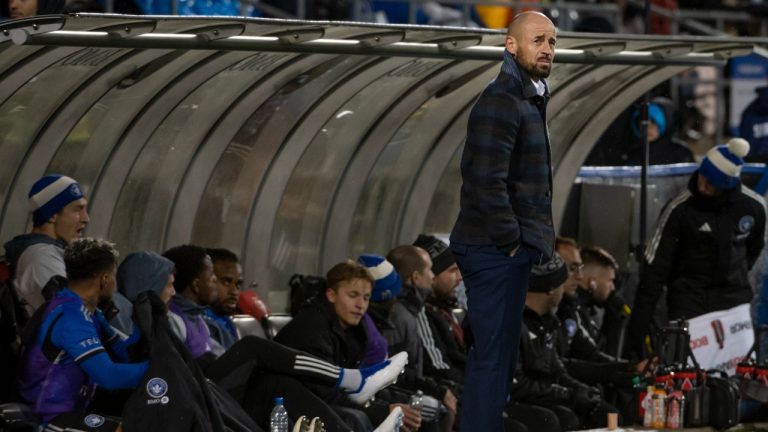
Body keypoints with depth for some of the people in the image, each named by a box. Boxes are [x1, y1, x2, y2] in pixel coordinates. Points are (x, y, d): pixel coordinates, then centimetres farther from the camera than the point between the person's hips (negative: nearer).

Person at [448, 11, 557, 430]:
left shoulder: (528, 99, 16)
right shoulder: (500, 102, -17)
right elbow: (487, 182, -24)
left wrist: (530, 239, 14)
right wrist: (510, 241, -17)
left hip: (507, 248, 10)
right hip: (496, 251, -10)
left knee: (496, 354, 15)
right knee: (492, 357, -8)